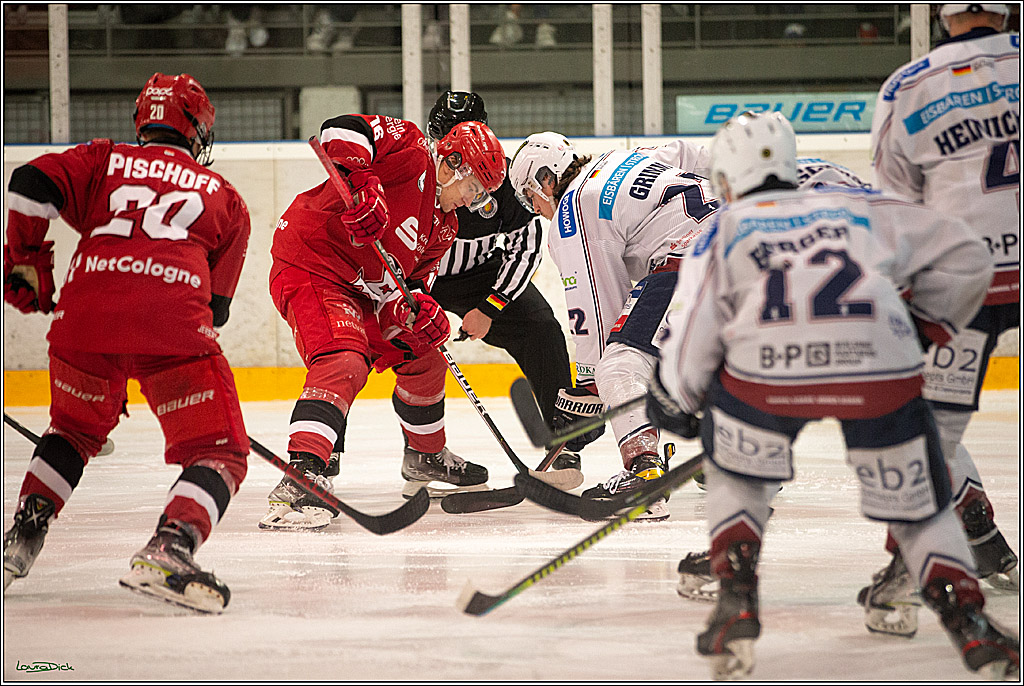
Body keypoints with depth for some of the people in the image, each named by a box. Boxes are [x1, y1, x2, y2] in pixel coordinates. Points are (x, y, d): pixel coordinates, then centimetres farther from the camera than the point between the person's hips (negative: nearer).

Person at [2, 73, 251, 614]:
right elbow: (217, 302, 27)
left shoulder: (104, 160, 27)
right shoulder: (225, 198, 28)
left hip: (84, 313, 3)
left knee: (73, 431, 30)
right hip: (173, 321, -2)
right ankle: (169, 549, -21)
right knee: (218, 453, 4)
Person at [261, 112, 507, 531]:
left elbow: (412, 276, 12)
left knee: (423, 360, 21)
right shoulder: (411, 153, -12)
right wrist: (361, 186, -38)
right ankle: (302, 475, -42)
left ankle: (426, 458, 43)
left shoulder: (443, 225, 15)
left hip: (363, 291, 10)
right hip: (311, 266, -10)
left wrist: (418, 307, -10)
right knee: (344, 363, -31)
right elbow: (342, 131, -24)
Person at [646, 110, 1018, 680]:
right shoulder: (857, 208, 31)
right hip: (882, 369, 1)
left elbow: (691, 341, 17)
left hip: (766, 373, -1)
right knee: (917, 503, 20)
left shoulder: (724, 232, 25)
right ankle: (970, 623, 3)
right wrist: (929, 324, 38)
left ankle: (737, 605, 14)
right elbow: (963, 254, 30)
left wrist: (673, 402, 35)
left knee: (737, 476, 28)